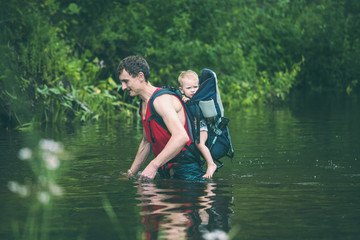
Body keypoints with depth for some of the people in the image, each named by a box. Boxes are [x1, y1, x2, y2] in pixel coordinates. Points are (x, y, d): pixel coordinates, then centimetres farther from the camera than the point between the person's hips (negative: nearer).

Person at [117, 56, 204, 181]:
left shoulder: (161, 99, -16)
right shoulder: (144, 104, 15)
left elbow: (181, 137, -30)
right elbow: (146, 142, 27)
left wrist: (154, 165, -32)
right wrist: (131, 173, 23)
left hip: (185, 171, -9)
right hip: (166, 171, 9)